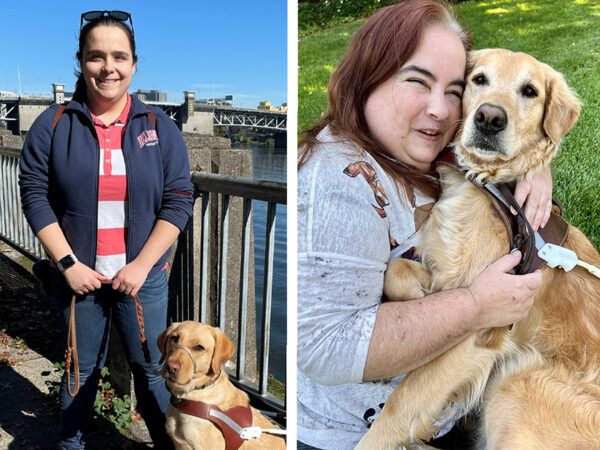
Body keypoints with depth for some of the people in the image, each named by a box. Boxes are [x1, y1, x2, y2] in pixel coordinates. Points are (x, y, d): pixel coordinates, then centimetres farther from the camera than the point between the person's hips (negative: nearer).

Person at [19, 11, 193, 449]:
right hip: (78, 276, 0)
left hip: (143, 277, 0)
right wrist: (68, 264, -10)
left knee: (152, 368, 11)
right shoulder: (53, 125, -2)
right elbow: (35, 195, -3)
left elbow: (179, 199, -4)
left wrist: (141, 266, -10)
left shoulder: (159, 126, -1)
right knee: (81, 369, 16)